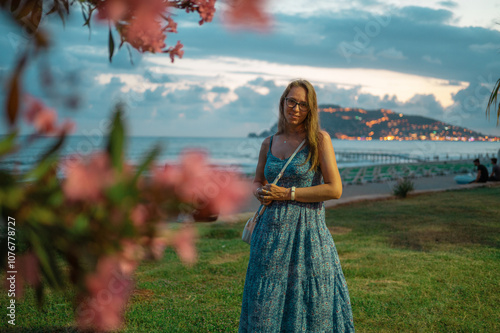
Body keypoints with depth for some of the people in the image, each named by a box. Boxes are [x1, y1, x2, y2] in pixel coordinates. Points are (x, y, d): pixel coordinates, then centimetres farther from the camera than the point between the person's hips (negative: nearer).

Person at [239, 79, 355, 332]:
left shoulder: (319, 139, -4)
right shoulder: (268, 144, 9)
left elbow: (335, 189, -10)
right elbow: (257, 182, 22)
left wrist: (288, 193, -12)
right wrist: (261, 193, -1)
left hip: (306, 231, -3)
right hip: (271, 230, 4)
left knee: (311, 301, 2)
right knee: (265, 302, 8)